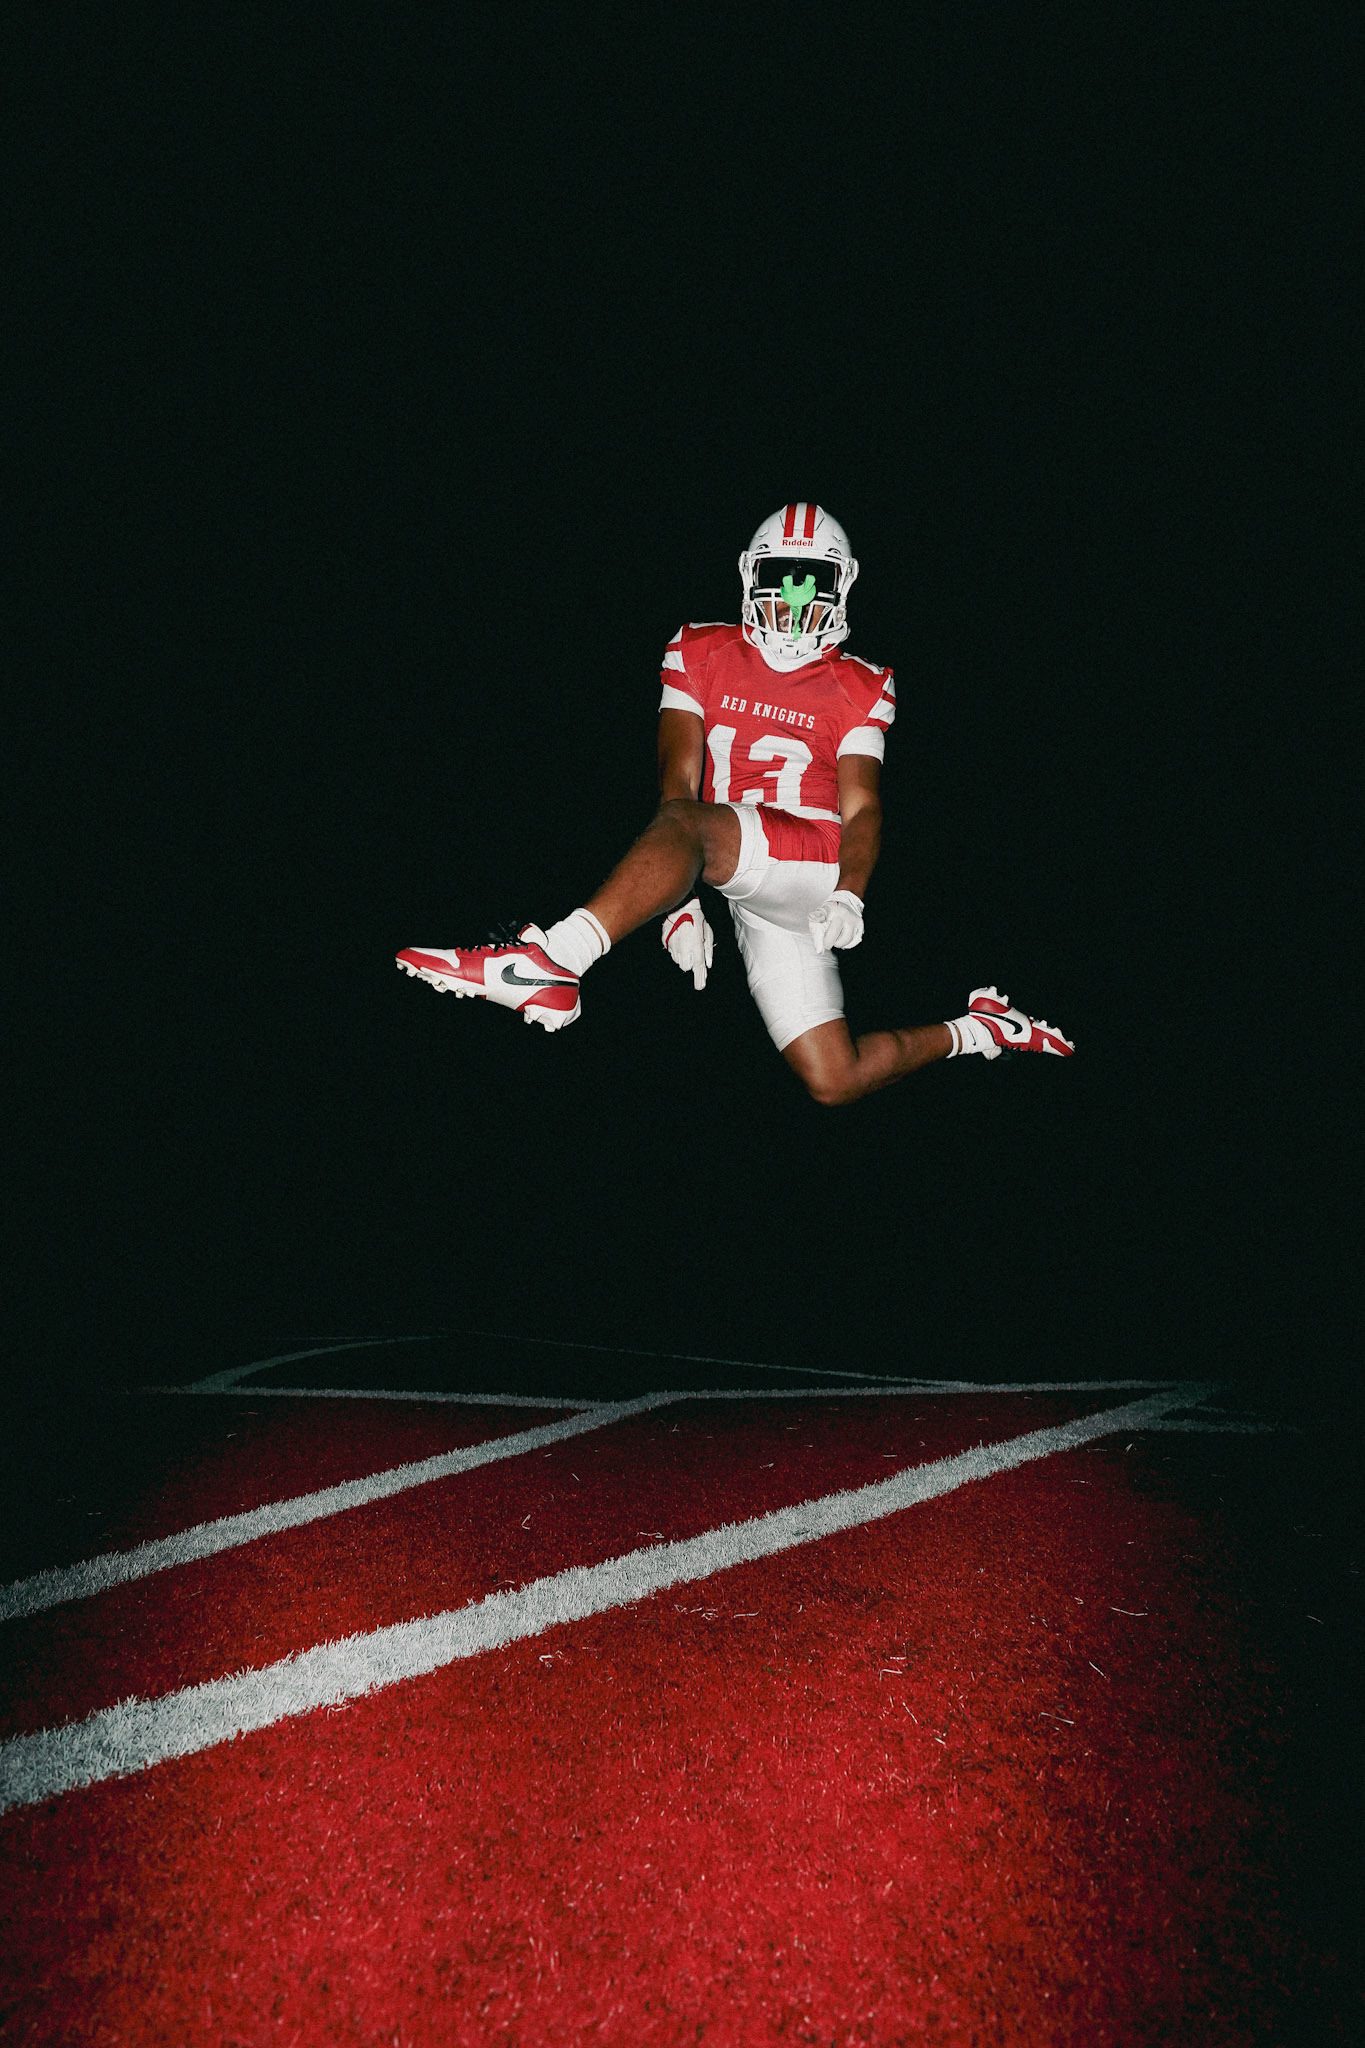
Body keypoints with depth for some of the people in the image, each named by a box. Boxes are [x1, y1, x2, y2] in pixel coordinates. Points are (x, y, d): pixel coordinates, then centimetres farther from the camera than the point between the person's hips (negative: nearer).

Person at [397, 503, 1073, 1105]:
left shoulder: (856, 689, 13)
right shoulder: (704, 656, 14)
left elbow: (862, 807, 3)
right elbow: (679, 779, 2)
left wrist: (848, 897, -19)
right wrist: (683, 900, -12)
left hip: (819, 860, -3)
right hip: (754, 902, 3)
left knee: (683, 824, -33)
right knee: (833, 1082, 0)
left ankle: (549, 961, -43)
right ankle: (977, 1030, 23)